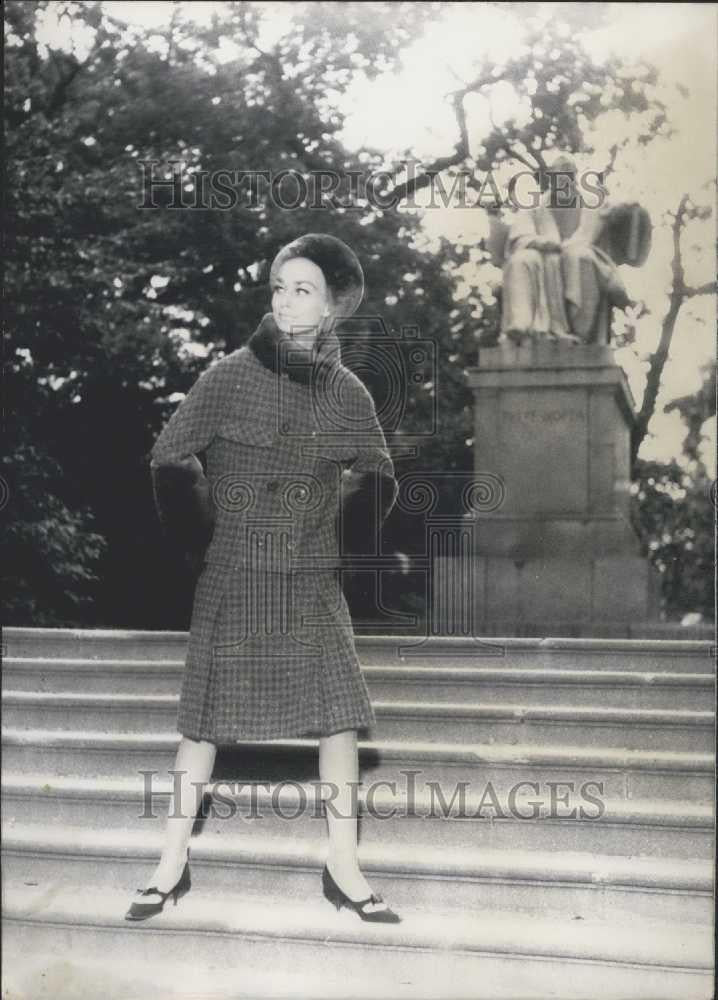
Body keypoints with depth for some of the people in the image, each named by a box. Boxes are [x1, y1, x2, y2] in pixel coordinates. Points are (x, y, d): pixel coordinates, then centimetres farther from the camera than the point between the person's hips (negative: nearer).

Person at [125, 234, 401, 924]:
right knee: (207, 717, 4)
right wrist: (203, 540, 1)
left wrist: (346, 544, 10)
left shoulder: (348, 393, 1)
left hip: (315, 582, 3)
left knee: (339, 713, -1)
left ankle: (343, 870, 11)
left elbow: (378, 480, 15)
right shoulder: (230, 377, -8)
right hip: (235, 579, -2)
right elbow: (170, 459, -1)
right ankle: (173, 863, 18)